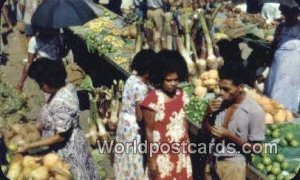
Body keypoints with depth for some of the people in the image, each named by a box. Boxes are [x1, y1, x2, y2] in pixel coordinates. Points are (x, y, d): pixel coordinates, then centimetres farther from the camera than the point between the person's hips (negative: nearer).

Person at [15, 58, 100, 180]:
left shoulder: (61, 103, -34)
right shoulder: (66, 87, -7)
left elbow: (60, 136, -26)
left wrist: (29, 146, -22)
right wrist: (40, 126, 9)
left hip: (66, 149, -8)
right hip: (71, 143, 8)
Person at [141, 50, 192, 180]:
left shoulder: (182, 95, 3)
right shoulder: (153, 99, -14)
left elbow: (185, 124, 8)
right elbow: (149, 131, -10)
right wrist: (151, 159, -9)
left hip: (181, 154, 5)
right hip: (162, 155, -5)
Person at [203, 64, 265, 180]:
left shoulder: (254, 111, -19)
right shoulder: (220, 102, -5)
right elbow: (206, 130, 7)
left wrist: (230, 136, -23)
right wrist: (208, 112, -12)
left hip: (233, 165, -4)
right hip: (212, 160, 5)